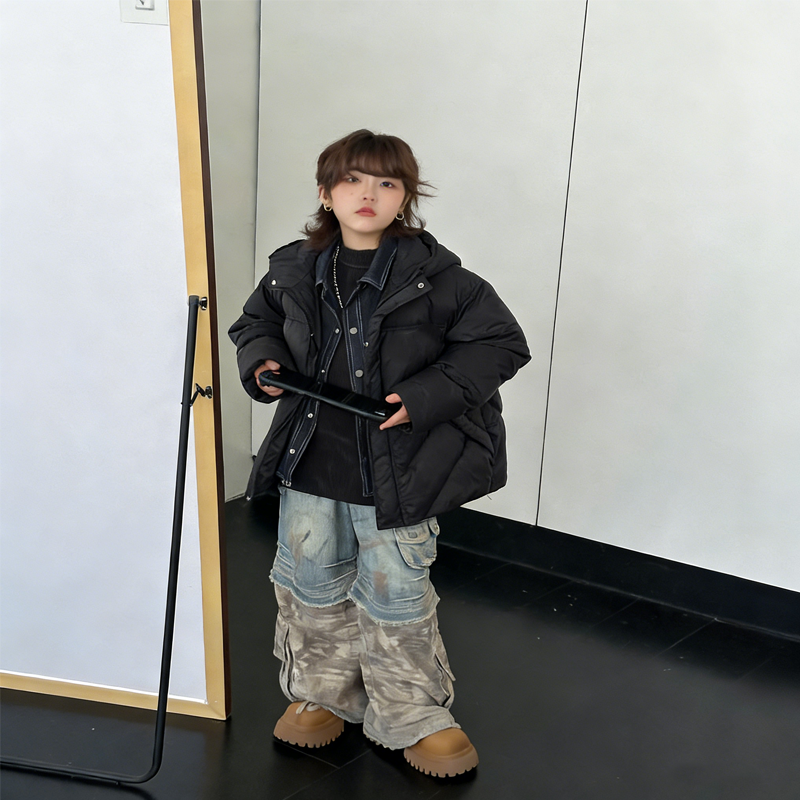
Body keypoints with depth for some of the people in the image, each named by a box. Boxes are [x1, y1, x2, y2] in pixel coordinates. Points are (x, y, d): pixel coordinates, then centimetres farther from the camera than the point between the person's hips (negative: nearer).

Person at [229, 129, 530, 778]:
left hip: (396, 466, -4)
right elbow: (256, 323, 18)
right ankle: (324, 695, 40)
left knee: (394, 591, 6)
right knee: (310, 578, 17)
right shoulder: (294, 270, 0)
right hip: (311, 454, 5)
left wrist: (426, 396, -20)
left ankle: (413, 718, 27)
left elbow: (501, 344, -12)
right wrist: (262, 363, -4)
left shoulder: (433, 276, -13)